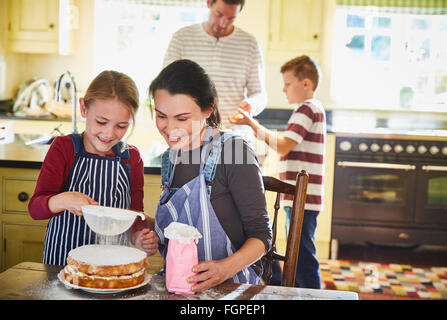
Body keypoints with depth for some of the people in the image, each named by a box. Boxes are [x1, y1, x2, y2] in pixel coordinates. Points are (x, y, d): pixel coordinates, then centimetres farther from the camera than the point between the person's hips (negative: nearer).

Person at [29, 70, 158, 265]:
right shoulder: (64, 147, -2)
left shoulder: (131, 158, 6)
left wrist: (139, 237, -10)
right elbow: (35, 207, -9)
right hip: (62, 259, -4)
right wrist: (63, 200, -30)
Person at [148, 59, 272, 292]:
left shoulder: (233, 151, -10)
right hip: (177, 286, 6)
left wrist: (225, 269, -25)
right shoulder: (169, 159, 10)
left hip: (232, 286, -6)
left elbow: (261, 233, -10)